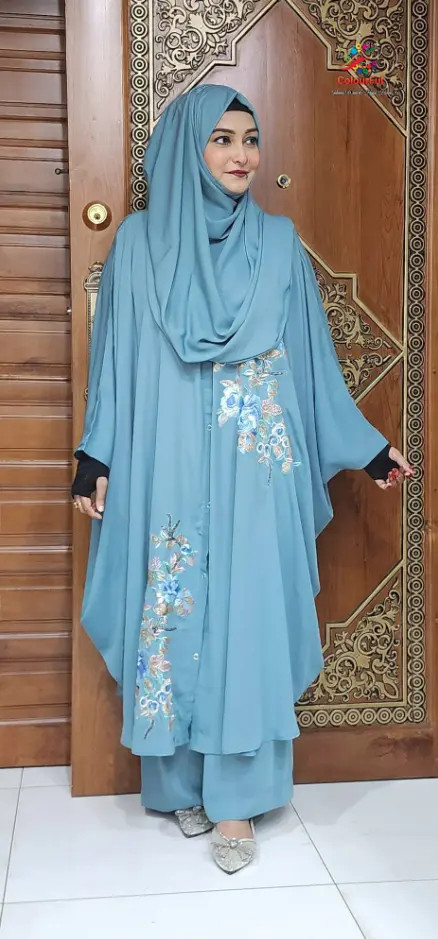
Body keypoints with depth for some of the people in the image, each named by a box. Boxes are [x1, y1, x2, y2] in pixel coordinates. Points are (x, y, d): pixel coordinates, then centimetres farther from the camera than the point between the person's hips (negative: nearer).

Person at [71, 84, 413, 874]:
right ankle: (181, 779, 23)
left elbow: (314, 363, 9)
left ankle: (236, 794, 13)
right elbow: (116, 361, 3)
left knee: (248, 612, 1)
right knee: (175, 610, 5)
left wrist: (366, 446, 8)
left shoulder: (279, 242, 7)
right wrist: (96, 457, -3)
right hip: (170, 465, 0)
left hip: (256, 471, 1)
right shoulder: (140, 241, 4)